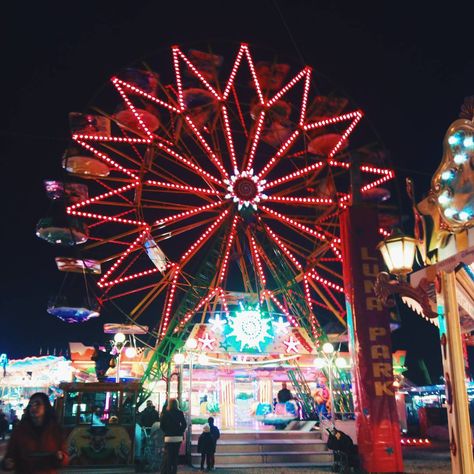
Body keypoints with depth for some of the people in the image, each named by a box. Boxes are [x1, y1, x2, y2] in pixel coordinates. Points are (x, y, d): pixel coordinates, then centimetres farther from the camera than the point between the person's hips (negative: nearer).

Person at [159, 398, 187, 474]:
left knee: (168, 456, 5)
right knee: (175, 456, 12)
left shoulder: (165, 413, -4)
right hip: (178, 437, 2)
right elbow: (184, 424, -2)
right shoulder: (180, 413, 0)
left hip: (169, 437, -2)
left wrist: (166, 431, 9)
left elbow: (161, 425, -5)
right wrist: (180, 432, 8)